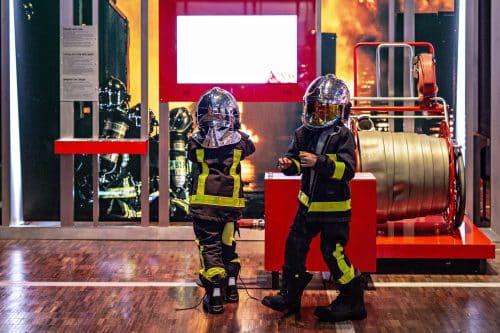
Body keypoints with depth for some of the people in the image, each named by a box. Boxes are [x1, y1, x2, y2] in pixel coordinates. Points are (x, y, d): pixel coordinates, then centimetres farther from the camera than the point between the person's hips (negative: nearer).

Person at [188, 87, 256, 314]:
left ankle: (215, 297, -1)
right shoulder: (239, 141, -5)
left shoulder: (196, 143, -8)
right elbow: (250, 148, 18)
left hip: (203, 204, -2)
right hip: (231, 203, 2)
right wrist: (236, 132, 31)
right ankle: (231, 288, 30)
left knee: (209, 247, 3)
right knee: (228, 244, 20)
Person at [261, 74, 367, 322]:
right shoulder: (303, 133, 2)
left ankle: (353, 301, 11)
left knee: (333, 253, -4)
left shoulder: (343, 136, -14)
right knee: (294, 246, 11)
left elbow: (347, 169, -23)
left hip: (334, 206, -6)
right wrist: (288, 164, -15)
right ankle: (290, 295, 25)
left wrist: (319, 162, -34)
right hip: (308, 203, 7)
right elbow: (295, 158, 9)